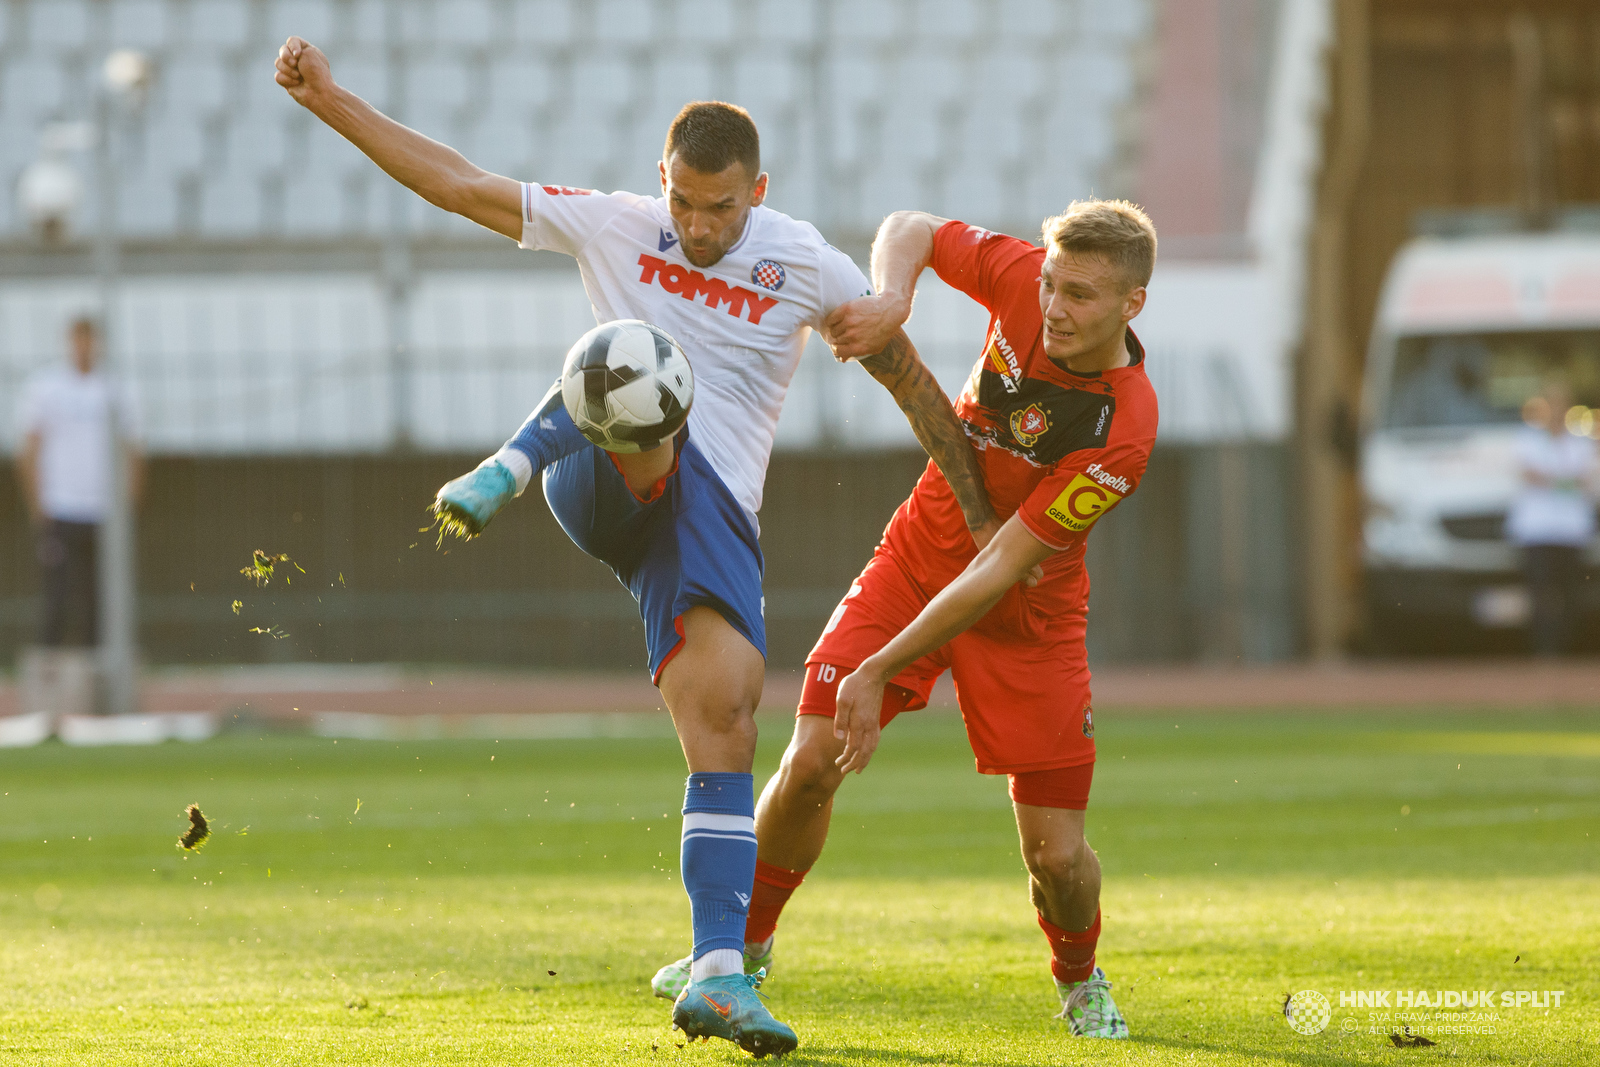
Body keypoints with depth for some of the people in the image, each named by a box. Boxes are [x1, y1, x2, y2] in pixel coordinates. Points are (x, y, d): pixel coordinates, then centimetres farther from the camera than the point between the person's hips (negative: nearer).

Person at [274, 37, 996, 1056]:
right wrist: (331, 100, 2)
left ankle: (718, 974, -17)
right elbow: (456, 182, 9)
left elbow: (907, 375, 15)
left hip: (714, 512, 1)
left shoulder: (806, 266, 6)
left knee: (726, 720, -15)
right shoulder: (612, 225, 8)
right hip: (602, 484, -1)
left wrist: (981, 512, 14)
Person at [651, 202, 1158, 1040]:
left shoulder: (1122, 430, -30)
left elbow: (996, 573, -29)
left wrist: (880, 672, -28)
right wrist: (890, 298, -20)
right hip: (919, 556, 3)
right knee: (810, 762, -12)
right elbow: (910, 229, 3)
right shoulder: (1023, 276, -18)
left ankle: (1080, 981, 27)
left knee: (1057, 857, -7)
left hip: (1027, 616, -3)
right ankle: (744, 947, 12)